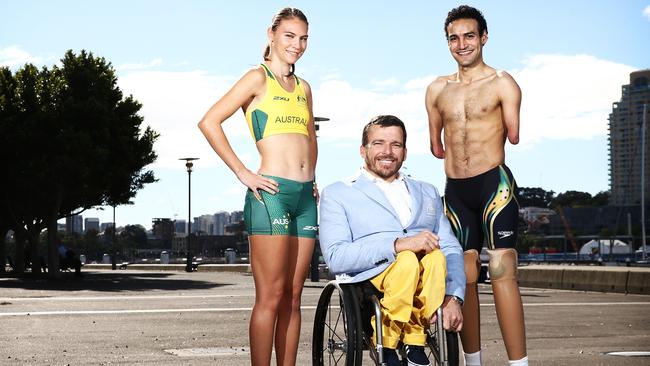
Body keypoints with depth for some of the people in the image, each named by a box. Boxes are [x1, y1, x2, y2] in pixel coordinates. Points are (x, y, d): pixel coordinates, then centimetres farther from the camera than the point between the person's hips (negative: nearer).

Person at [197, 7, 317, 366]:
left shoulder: (303, 88, 18)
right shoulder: (258, 78, -1)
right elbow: (209, 122, -10)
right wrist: (243, 173, -12)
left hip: (305, 196, 7)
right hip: (271, 193, -7)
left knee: (292, 297, 7)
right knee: (270, 296, -8)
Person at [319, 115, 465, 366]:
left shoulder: (428, 193, 26)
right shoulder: (337, 194, 12)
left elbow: (452, 249, 16)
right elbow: (335, 257, -5)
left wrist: (454, 298, -5)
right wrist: (398, 245, -18)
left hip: (427, 288, 3)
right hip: (368, 286, -3)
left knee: (435, 256, -30)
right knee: (407, 260, -34)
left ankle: (414, 343, -14)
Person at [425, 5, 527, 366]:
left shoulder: (502, 84, 2)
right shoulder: (437, 89, 13)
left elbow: (513, 135, -1)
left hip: (494, 184, -4)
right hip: (455, 190, 4)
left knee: (502, 273, -12)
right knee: (463, 276, 5)